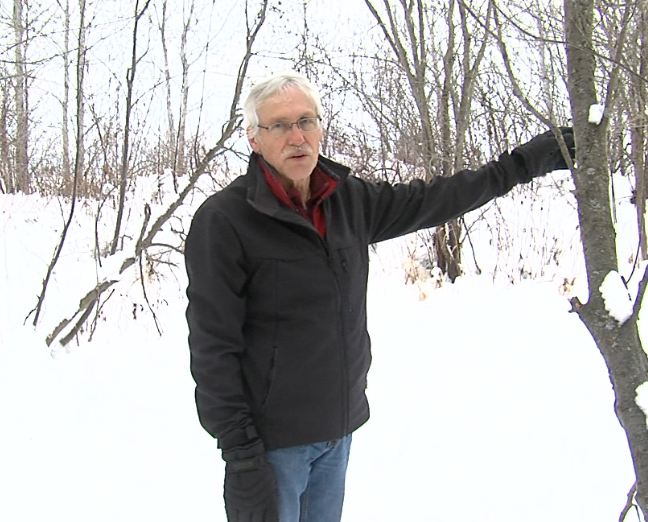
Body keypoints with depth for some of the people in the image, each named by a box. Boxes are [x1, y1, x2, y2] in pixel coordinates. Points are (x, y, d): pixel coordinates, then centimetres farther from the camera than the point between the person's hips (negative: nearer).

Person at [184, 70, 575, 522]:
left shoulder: (349, 200, 4)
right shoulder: (223, 219, -13)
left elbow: (431, 200, 15)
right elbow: (213, 348, -14)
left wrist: (527, 161, 18)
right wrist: (240, 455, -16)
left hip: (339, 428, 6)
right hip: (272, 439, -5)